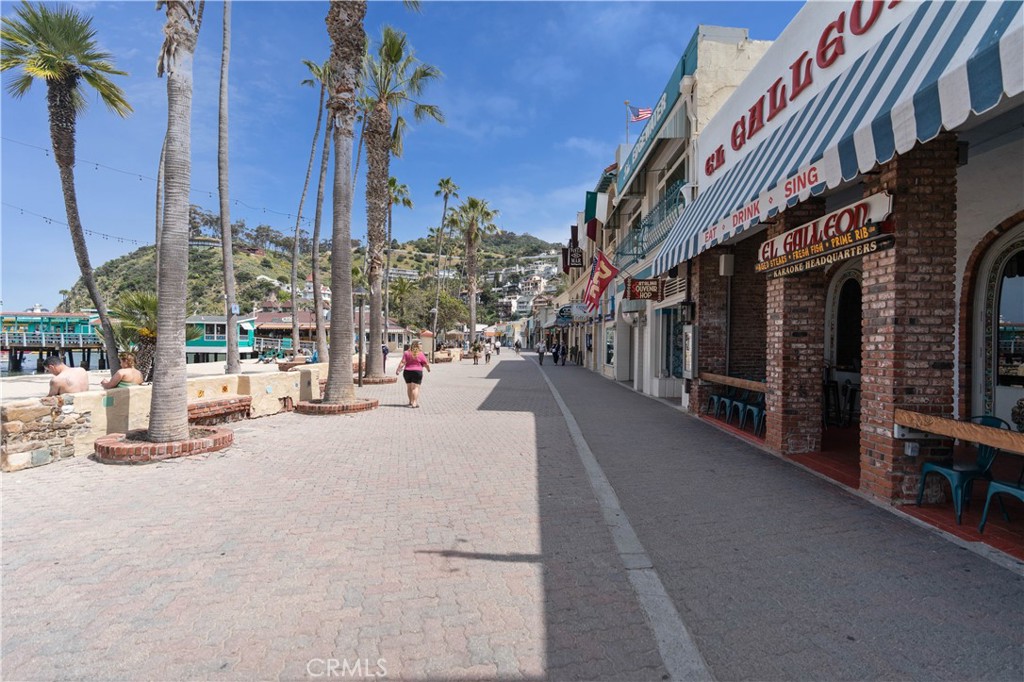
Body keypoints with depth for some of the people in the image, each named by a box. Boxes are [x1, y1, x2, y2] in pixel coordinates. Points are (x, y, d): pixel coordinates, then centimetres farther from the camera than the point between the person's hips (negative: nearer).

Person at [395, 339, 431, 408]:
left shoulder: (406, 353, 2)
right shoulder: (420, 354, -5)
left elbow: (402, 362, -5)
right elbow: (426, 364, -1)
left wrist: (398, 370, 0)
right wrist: (428, 369, 17)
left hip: (407, 371, 4)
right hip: (417, 372, -4)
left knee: (409, 387, 17)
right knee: (415, 387, -3)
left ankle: (411, 401, 29)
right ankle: (414, 402, -12)